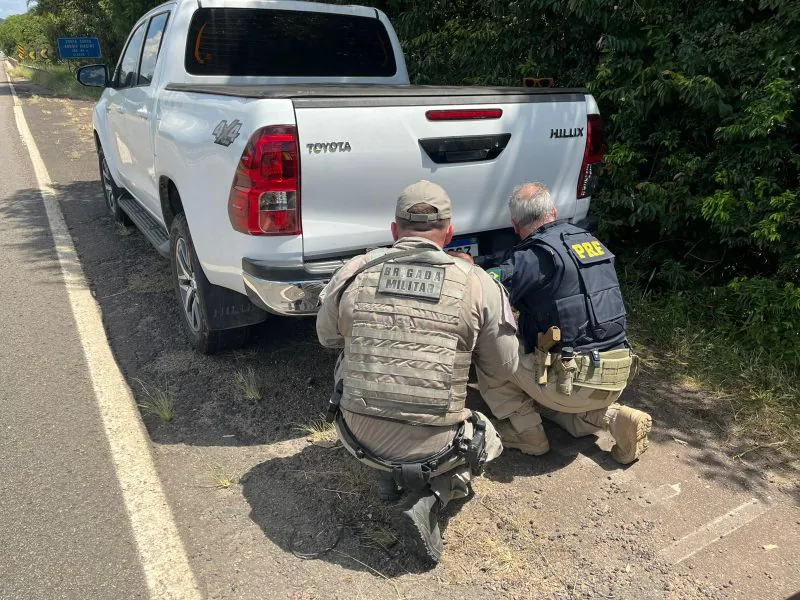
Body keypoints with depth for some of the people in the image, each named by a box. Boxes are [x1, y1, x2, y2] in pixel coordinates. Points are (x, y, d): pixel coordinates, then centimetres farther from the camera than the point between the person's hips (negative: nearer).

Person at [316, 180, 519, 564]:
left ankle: (389, 477, 25)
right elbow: (504, 368, 4)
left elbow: (327, 337, 14)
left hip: (359, 439, 2)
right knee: (488, 441, 31)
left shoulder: (353, 273, -3)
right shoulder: (479, 285, -8)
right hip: (433, 449, -1)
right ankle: (429, 497, 3)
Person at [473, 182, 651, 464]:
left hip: (573, 383, -8)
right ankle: (616, 419, 12)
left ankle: (526, 433, 8)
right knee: (544, 397, 34)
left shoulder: (537, 254, -14)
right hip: (616, 378, 8)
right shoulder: (592, 241, 10)